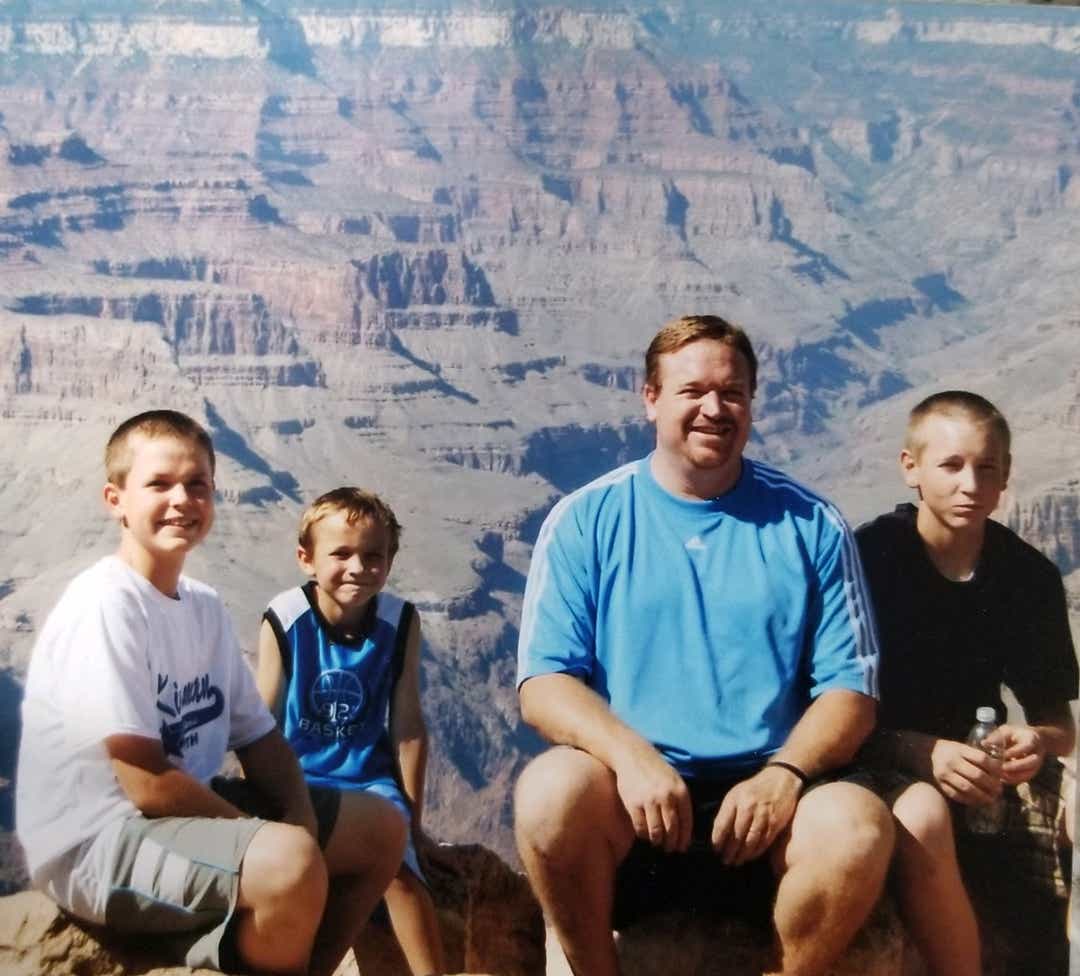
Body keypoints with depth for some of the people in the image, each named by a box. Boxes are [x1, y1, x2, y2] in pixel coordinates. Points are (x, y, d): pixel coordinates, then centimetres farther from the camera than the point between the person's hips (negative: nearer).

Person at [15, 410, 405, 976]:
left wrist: (299, 818, -9)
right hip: (98, 843, -9)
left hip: (189, 817, 9)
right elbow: (149, 784, -22)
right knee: (289, 862, -33)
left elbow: (259, 737, 10)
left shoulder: (205, 606, 7)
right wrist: (272, 843, -14)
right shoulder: (105, 605, -19)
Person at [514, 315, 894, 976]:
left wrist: (784, 773, -16)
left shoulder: (811, 526, 6)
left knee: (860, 824, -29)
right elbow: (544, 682, -2)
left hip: (763, 799, 1)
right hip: (630, 794, 0)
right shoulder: (586, 520, 4)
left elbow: (850, 689, 3)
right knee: (552, 789, -31)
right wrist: (630, 754, -21)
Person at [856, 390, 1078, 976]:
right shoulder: (869, 555, -11)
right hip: (882, 760, -4)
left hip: (978, 764, 4)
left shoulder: (1031, 576, 1)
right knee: (921, 817, -36)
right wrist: (923, 753, -26)